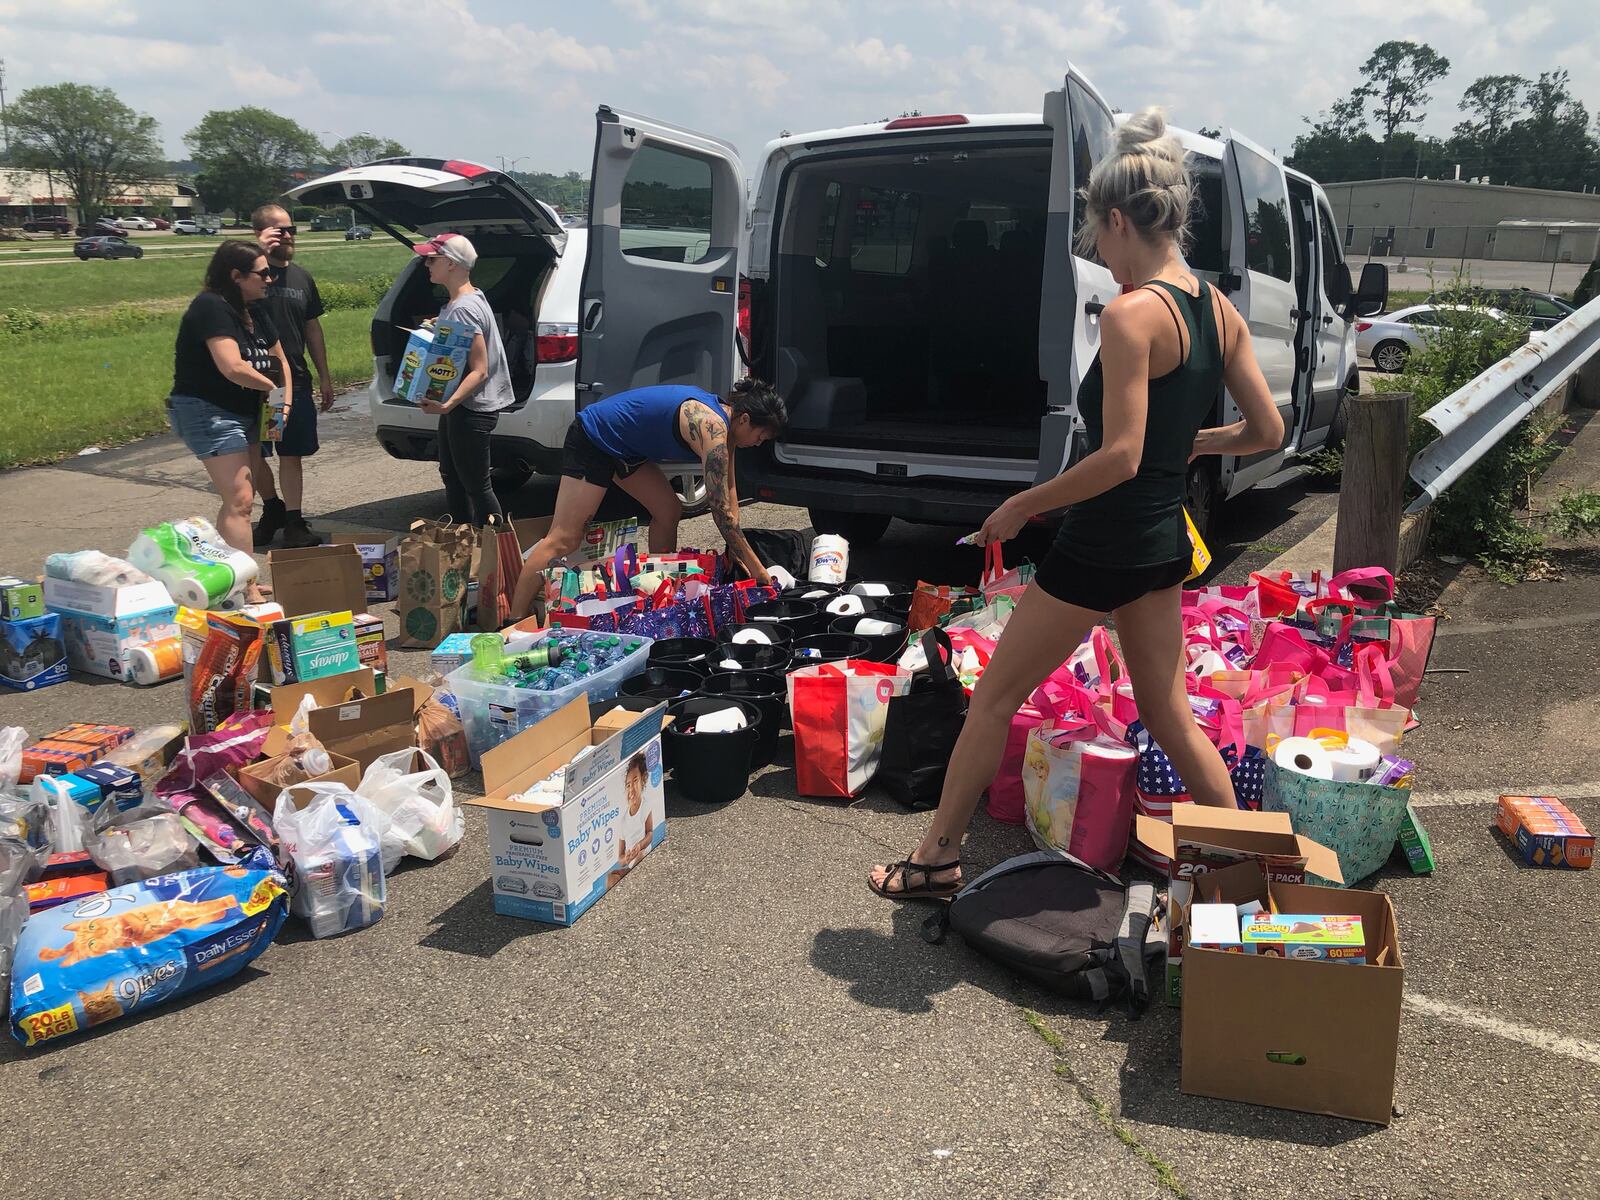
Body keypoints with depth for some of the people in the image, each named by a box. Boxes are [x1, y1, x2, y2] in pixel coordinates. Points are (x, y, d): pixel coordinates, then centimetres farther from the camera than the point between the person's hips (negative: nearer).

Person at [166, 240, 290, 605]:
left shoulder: (254, 311, 10)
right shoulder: (211, 308, -18)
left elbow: (279, 360, 16)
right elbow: (232, 367, -28)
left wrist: (286, 402, 1)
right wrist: (271, 386, -12)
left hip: (242, 414, 10)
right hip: (208, 413, -10)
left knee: (238, 500, 15)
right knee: (239, 499, -15)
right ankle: (247, 592, -16)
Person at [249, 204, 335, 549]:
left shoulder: (302, 277, 12)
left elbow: (313, 328, 18)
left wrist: (324, 376, 16)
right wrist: (259, 253, -29)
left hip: (295, 380, 4)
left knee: (292, 455, 5)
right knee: (253, 455, 6)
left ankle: (293, 523, 10)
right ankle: (272, 509, 27)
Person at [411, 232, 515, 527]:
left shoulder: (464, 309, -22)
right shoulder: (457, 300, 10)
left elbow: (479, 371, -26)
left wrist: (448, 404, -34)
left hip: (471, 410, -11)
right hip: (457, 405, 11)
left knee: (475, 486, -4)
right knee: (452, 477, 20)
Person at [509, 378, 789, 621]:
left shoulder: (723, 418, 2)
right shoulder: (712, 428, -26)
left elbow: (728, 489, 11)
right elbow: (722, 511, -27)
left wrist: (737, 550, 6)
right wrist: (756, 568, -20)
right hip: (592, 439, -10)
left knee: (669, 512, 9)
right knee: (563, 540, -13)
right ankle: (515, 622, -13)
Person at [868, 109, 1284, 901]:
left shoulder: (1132, 314, -20)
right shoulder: (1219, 311, 4)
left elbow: (1119, 456, -25)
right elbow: (1266, 431, 8)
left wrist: (1022, 507, -15)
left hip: (1102, 545, -8)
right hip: (1164, 543, 8)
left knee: (993, 699, 8)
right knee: (1170, 717, 20)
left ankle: (937, 857, 21)